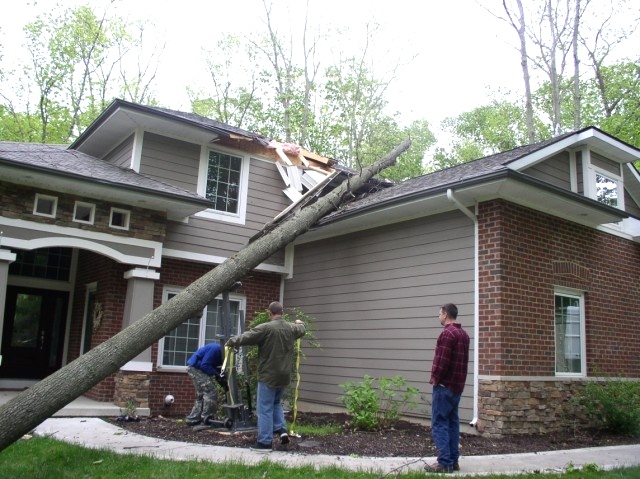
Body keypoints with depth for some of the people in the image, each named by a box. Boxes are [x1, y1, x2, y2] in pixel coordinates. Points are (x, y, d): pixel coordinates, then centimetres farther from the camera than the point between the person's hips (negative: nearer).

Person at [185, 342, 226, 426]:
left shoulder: (219, 353, 12)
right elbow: (205, 365, -23)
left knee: (202, 395, 15)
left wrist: (223, 382, -1)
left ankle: (193, 419, 18)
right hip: (195, 368, -11)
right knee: (211, 392, -12)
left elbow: (216, 368, 11)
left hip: (195, 368, 11)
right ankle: (207, 419, -10)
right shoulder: (216, 349, -19)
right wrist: (217, 375, -19)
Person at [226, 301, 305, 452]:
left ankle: (265, 442, 6)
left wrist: (230, 342, 6)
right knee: (276, 403, 26)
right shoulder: (291, 328, 4)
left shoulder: (265, 328, -17)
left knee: (265, 409, 2)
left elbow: (246, 337, -12)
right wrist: (299, 323, 50)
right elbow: (302, 330, 27)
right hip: (284, 376, 6)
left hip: (268, 375, -6)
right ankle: (281, 430, 13)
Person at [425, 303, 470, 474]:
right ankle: (453, 461, 14)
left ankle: (444, 463, -6)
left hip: (445, 385, -9)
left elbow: (442, 360, -21)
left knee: (439, 424, -6)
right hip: (457, 386, 9)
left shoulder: (447, 333, -16)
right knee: (452, 422, 12)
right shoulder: (464, 333, 14)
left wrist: (435, 378, -8)